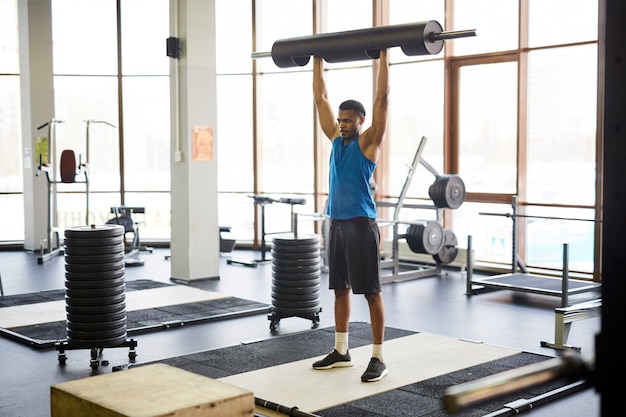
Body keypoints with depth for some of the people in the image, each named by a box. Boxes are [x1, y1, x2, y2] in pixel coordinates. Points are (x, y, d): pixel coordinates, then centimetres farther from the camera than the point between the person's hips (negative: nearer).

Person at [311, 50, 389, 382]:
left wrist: (383, 56, -10)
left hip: (361, 225, -7)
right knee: (340, 289, 13)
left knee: (371, 292, -3)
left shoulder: (369, 141, -5)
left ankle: (378, 358, 2)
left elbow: (382, 99, -11)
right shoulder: (336, 139, 11)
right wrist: (317, 61, 18)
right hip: (336, 223, 7)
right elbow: (321, 99, 16)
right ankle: (341, 351, 23)